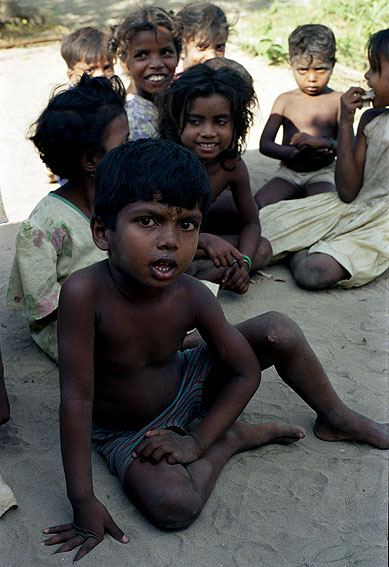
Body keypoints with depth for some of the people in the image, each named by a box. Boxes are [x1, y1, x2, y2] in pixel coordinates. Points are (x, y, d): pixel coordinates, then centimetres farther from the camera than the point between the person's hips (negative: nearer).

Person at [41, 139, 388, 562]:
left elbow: (246, 372, -9)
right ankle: (235, 438, -2)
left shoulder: (192, 297, -23)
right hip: (124, 432, -3)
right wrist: (83, 503, -30)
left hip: (185, 387, 3)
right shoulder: (85, 292, -35)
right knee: (173, 506, -32)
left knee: (278, 331, -14)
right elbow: (77, 399, -32)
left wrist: (198, 441, -17)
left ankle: (336, 418, 12)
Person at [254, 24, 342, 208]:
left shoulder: (338, 101, 1)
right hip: (288, 172, 2)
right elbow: (265, 144, -3)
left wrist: (321, 142, -29)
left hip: (322, 173, -2)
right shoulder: (285, 100, 6)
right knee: (257, 205, -22)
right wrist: (295, 153, -24)